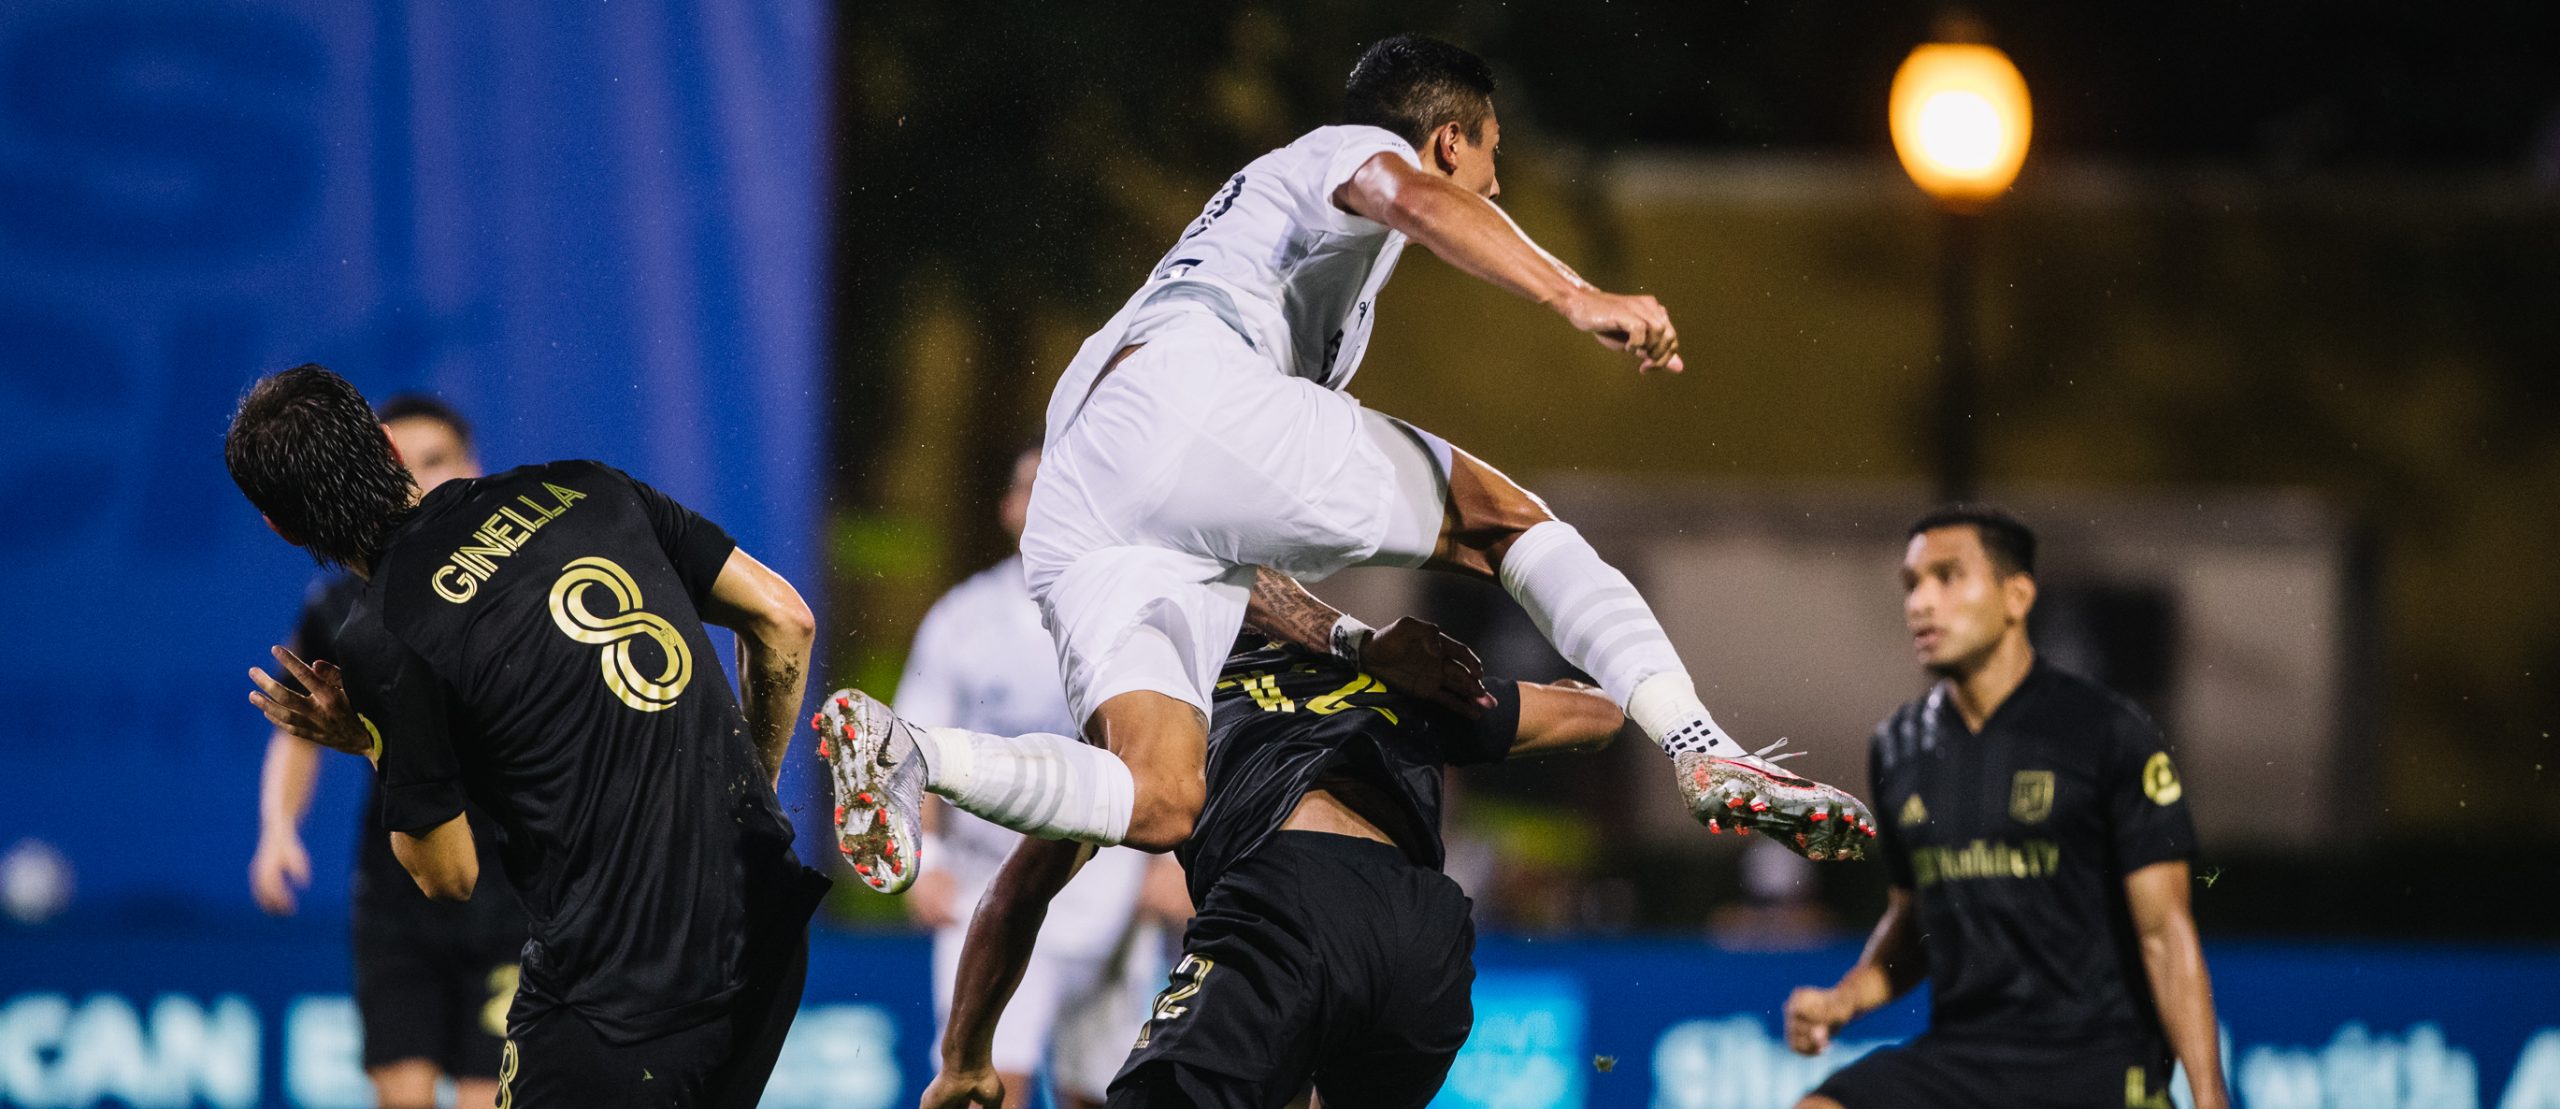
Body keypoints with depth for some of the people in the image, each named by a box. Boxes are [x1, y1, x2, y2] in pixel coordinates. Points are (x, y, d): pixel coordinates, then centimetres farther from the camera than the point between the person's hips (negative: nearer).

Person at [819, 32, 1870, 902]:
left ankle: (906, 750, -30)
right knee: (1511, 520, 4)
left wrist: (1353, 645, 29)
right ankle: (1707, 756, -8)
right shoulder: (1348, 150, 21)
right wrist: (1578, 297, -20)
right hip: (1188, 397, -8)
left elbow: (1219, 539, 39)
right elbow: (1405, 196, -8)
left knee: (1160, 805, -11)